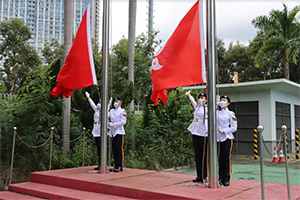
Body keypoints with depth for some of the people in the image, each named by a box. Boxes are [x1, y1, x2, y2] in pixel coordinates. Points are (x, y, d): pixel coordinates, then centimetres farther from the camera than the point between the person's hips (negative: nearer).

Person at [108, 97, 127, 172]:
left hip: (119, 132, -7)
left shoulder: (122, 111, -4)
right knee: (114, 149, 8)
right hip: (113, 133, 7)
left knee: (119, 149, -7)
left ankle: (120, 166, -3)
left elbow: (123, 122, -12)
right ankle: (116, 166, 16)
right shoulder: (111, 111, 16)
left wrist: (113, 124, -14)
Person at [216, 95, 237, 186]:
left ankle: (226, 179, 5)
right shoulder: (215, 113, 12)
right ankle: (220, 178, 13)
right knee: (219, 158, 5)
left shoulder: (231, 114, 1)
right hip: (217, 138, 3)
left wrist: (224, 131, -13)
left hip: (227, 138, -3)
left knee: (226, 159, -3)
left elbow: (234, 127, -4)